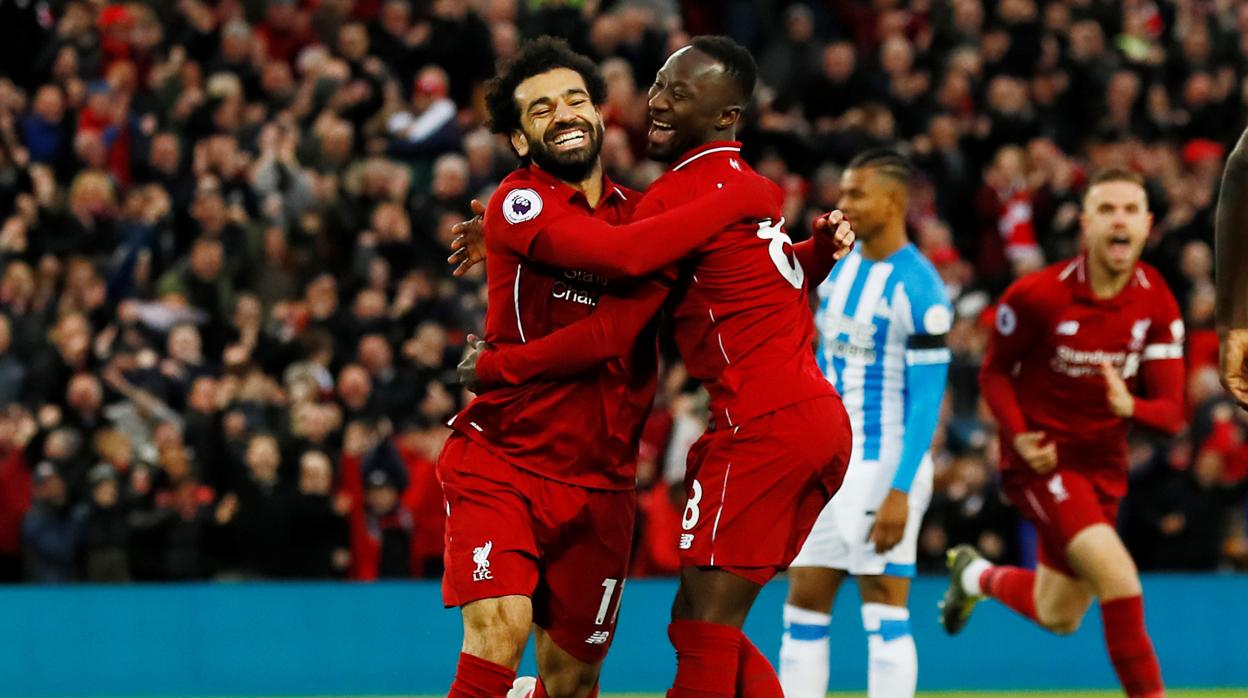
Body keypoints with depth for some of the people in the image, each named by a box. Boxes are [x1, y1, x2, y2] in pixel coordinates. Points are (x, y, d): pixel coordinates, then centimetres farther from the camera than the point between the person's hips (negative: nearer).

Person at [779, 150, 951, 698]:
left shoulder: (918, 288, -13)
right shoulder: (839, 270, 11)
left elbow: (927, 400, -15)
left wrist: (899, 492, -20)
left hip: (884, 466, -8)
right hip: (828, 464, 8)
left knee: (884, 613, -6)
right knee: (804, 603, 6)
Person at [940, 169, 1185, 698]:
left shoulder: (1157, 305, -6)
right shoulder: (1036, 296, -17)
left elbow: (1170, 412, -8)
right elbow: (994, 372, -2)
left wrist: (1130, 406, -31)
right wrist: (1019, 436, -19)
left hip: (1103, 467, 6)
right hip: (1042, 461, -5)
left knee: (1058, 618, 18)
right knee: (1119, 576, -26)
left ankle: (977, 576, 48)